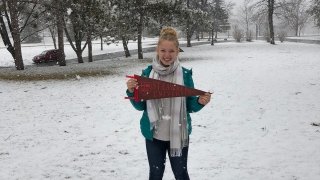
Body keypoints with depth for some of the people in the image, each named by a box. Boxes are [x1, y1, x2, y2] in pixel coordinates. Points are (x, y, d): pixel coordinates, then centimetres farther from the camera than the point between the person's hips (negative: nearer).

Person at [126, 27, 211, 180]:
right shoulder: (147, 74, -5)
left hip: (178, 135, -1)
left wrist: (200, 102, -19)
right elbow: (140, 106, 1)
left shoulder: (185, 75, -7)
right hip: (154, 135, 1)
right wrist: (131, 92, -16)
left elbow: (189, 107, 1)